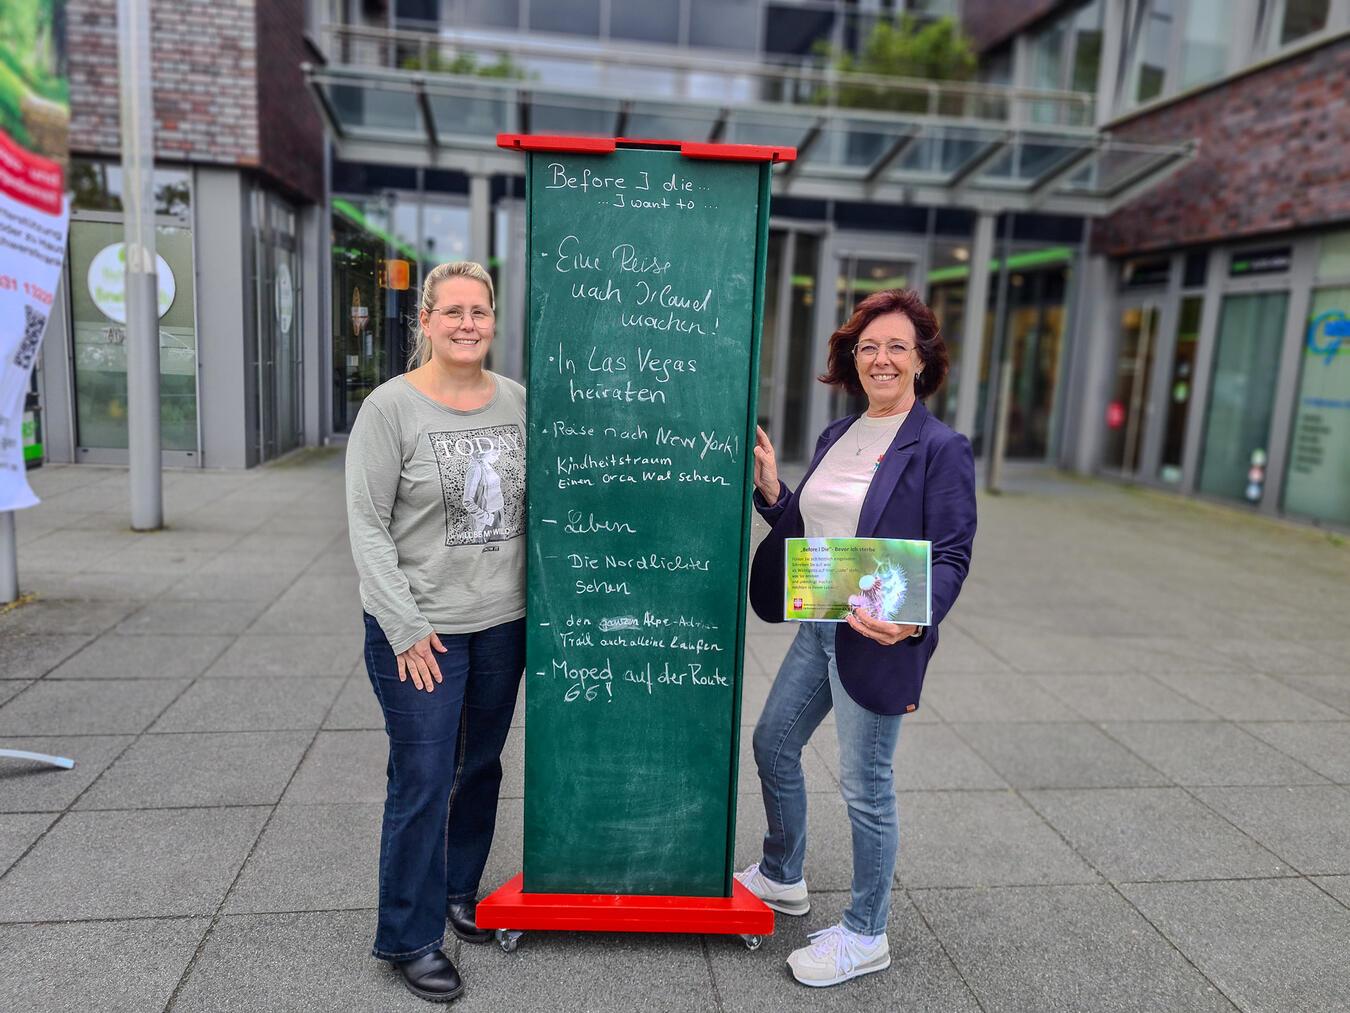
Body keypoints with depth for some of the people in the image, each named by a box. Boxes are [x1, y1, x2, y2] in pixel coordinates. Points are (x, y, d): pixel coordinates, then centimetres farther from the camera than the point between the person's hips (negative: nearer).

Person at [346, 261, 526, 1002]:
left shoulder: (517, 400, 2)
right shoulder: (391, 406, -10)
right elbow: (367, 525, -11)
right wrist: (406, 627, -15)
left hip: (503, 622, 5)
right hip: (420, 628, -4)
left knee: (481, 767, 17)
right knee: (423, 781, 2)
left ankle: (459, 890, 39)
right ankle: (408, 937, 21)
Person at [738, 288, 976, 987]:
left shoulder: (940, 449, -12)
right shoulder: (836, 437, 8)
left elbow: (951, 556, -16)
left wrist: (915, 619, -32)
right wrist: (770, 490, -2)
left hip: (879, 640, -8)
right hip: (817, 628, 8)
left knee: (864, 785, 4)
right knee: (773, 745, 19)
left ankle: (865, 936, 27)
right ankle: (781, 878, 45)